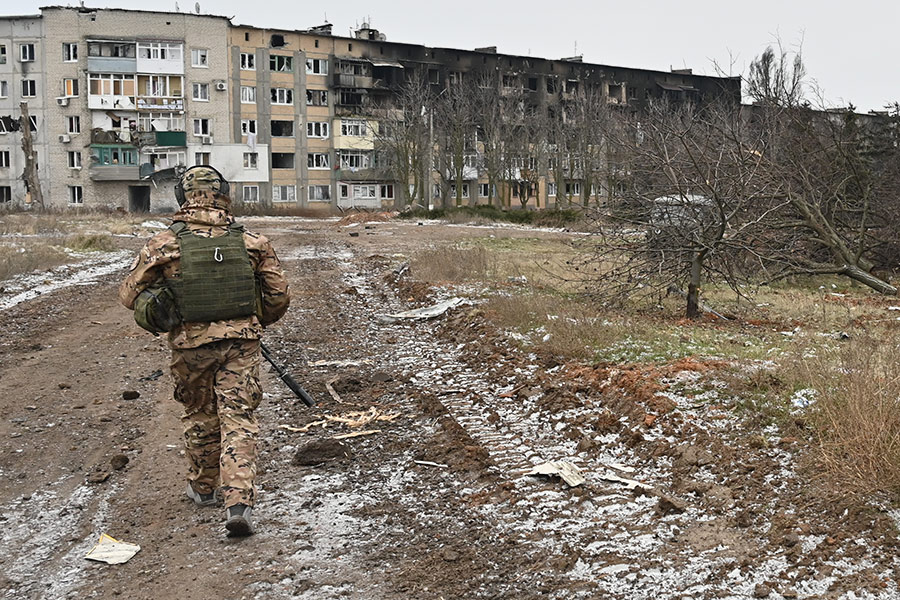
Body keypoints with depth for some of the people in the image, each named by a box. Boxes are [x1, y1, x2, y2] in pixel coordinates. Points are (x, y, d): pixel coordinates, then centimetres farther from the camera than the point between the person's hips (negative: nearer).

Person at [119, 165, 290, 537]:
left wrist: (161, 307, 19)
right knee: (238, 419, 2)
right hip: (241, 342, 0)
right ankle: (239, 502, -9)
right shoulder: (251, 243, -2)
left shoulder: (164, 245, -6)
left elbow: (129, 294, 0)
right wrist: (259, 323, 23)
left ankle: (202, 488, 36)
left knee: (199, 415, 19)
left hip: (191, 344, 0)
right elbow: (279, 295, 4)